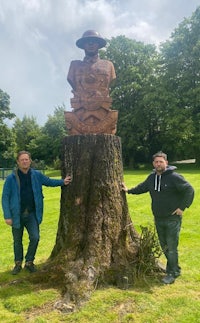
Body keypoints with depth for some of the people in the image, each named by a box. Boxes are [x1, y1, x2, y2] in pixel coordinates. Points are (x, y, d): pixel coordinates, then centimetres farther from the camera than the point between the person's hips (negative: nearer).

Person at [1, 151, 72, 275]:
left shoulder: (37, 175, -1)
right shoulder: (11, 178, -9)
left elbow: (49, 181, 14)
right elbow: (5, 197, -6)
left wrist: (63, 182, -1)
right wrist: (7, 216, -10)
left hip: (32, 214, 2)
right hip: (17, 215, -1)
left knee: (35, 237, -4)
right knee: (17, 241, 12)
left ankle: (29, 262, 20)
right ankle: (18, 263, 33)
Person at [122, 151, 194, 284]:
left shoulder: (174, 177, -15)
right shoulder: (152, 177, 6)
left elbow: (189, 190, -14)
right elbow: (142, 187, 23)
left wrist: (182, 207, -15)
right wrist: (129, 190, 17)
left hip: (173, 219, -7)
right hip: (158, 219, 7)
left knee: (171, 247, -2)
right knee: (164, 246, 16)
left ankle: (172, 273, 15)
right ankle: (175, 269, 35)